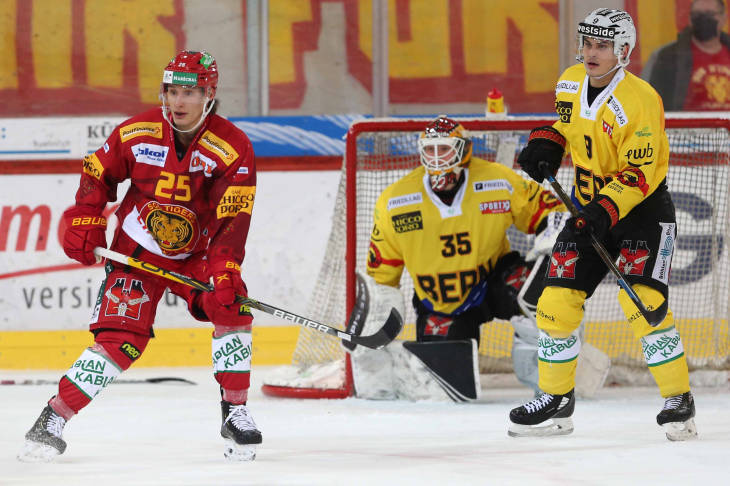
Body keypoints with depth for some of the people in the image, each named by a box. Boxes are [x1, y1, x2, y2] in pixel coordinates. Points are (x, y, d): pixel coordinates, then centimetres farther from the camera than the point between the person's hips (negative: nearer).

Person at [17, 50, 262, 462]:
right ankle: (53, 419, -9)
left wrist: (224, 276, -32)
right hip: (137, 253, -1)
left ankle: (236, 413, -4)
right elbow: (97, 173, 5)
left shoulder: (234, 148, -16)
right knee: (119, 339, -14)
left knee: (231, 308, -20)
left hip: (197, 254, 1)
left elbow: (232, 222, -22)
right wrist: (84, 224, -5)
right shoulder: (137, 133, -11)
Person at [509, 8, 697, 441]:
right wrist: (546, 144, 1)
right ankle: (556, 401, 14)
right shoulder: (570, 84, 0)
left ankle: (679, 400, -11)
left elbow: (639, 173, -23)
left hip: (642, 209, -7)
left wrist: (606, 210, -35)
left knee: (642, 301, -22)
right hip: (589, 209, 7)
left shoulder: (639, 100, -22)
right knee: (556, 303, -1)